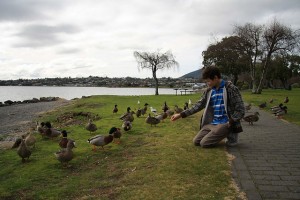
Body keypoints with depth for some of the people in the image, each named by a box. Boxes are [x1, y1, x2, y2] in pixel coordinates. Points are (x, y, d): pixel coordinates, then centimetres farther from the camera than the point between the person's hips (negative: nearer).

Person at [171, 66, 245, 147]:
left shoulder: (230, 89, -12)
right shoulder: (208, 91, 7)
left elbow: (240, 110, -11)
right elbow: (198, 105, 10)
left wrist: (229, 123, -18)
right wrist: (181, 114, 3)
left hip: (224, 123, -7)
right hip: (212, 123, 7)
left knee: (204, 143, -16)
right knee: (196, 141, -2)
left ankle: (230, 134, 4)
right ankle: (224, 133, 14)